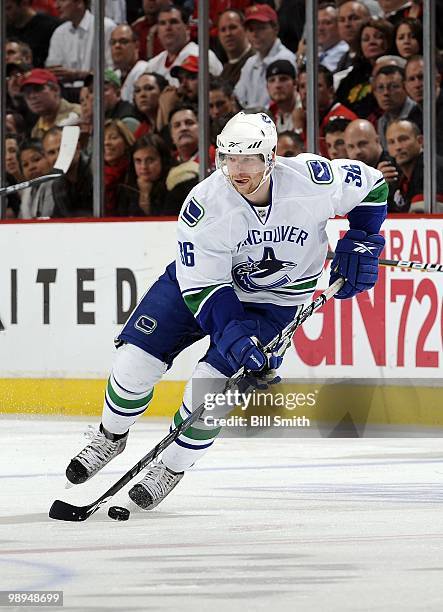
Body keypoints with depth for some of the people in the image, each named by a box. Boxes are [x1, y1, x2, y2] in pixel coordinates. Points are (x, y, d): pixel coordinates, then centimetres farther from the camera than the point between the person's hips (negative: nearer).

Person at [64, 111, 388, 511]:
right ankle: (111, 437, 24)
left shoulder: (311, 178, -26)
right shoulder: (206, 205, -28)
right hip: (202, 277, 1)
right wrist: (236, 338, -36)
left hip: (273, 301, 0)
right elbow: (201, 287, -25)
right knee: (136, 357, -7)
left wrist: (360, 243, -13)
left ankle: (172, 468, 8)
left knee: (212, 383, -17)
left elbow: (371, 185, -6)